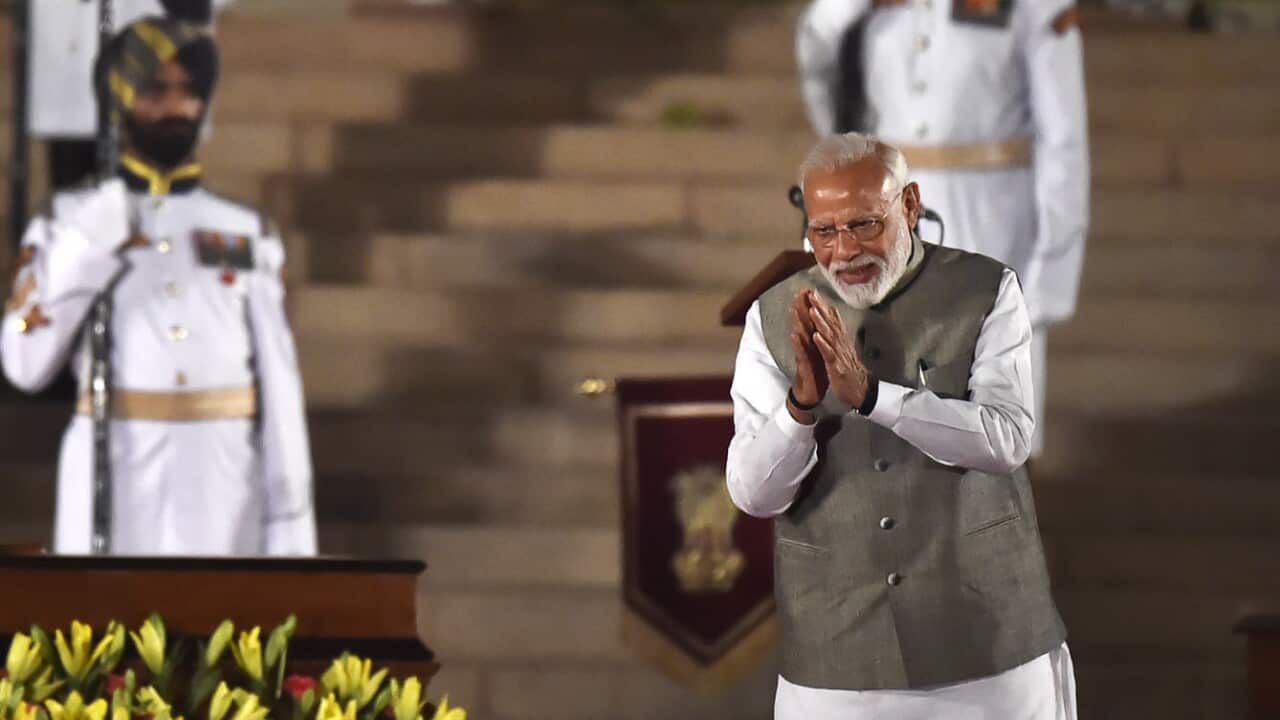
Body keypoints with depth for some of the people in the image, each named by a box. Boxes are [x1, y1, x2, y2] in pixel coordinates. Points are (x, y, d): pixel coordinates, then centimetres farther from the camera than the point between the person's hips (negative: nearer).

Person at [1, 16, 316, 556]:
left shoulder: (248, 237, 11)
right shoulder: (71, 225, 7)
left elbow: (278, 385, 8)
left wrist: (292, 518, 1)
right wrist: (85, 251, -12)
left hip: (221, 490, 2)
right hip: (112, 485, -2)